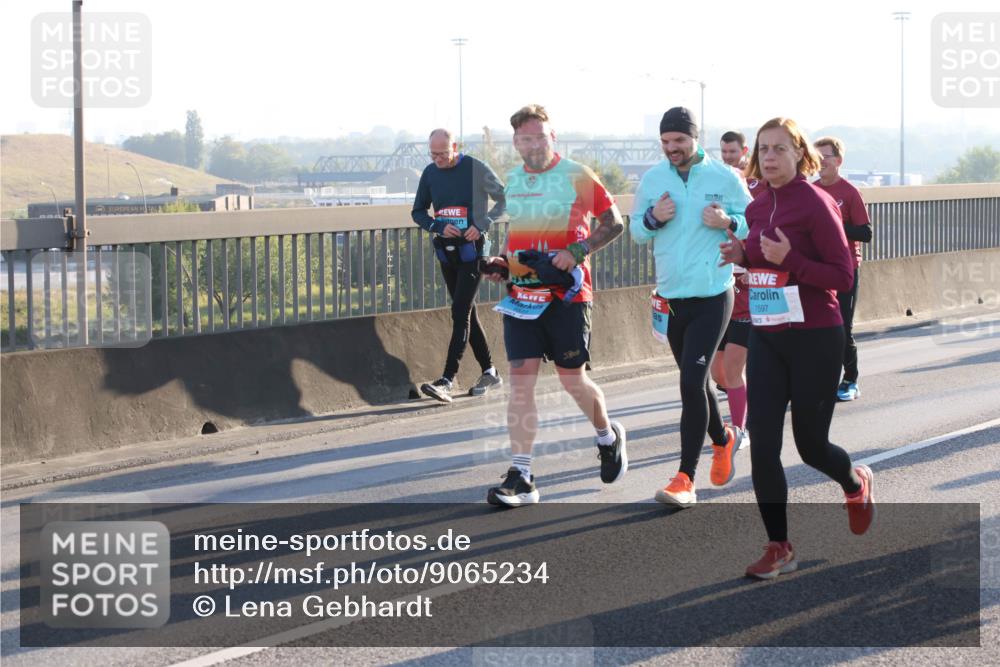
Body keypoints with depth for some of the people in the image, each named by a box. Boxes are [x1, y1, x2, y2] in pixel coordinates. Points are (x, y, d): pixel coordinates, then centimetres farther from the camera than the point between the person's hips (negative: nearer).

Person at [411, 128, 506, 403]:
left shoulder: (476, 169, -9)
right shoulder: (430, 173, 6)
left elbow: (504, 200, -1)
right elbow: (418, 212, 13)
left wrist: (482, 224, -15)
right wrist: (439, 227, -7)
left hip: (471, 249, -6)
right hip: (446, 251, 6)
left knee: (460, 313, -13)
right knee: (466, 313, 12)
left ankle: (447, 381, -20)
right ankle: (489, 372, 23)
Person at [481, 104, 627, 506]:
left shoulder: (576, 176, -5)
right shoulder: (513, 181, 11)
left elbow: (614, 223, -3)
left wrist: (577, 252, -17)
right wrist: (500, 262, 6)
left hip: (567, 295, -4)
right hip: (521, 295, 4)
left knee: (572, 378, 3)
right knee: (520, 378, -5)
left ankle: (608, 437, 34)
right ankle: (521, 477, -5)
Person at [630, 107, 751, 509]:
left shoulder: (724, 177, -3)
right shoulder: (652, 179, 5)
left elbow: (756, 223, 4)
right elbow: (636, 231, 12)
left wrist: (728, 223, -16)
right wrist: (652, 218, -9)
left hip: (713, 296, -4)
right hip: (671, 296, 4)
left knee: (692, 383, -13)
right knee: (694, 382, 16)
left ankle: (685, 479, -12)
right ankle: (723, 440, 43)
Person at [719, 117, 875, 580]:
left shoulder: (816, 203, -13)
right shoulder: (757, 209, 7)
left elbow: (843, 277, -13)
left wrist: (789, 260, -25)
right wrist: (742, 256, 0)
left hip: (814, 338, -6)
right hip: (766, 337, 6)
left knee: (811, 445, 6)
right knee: (762, 445, -3)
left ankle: (857, 485, 40)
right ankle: (778, 548, 6)